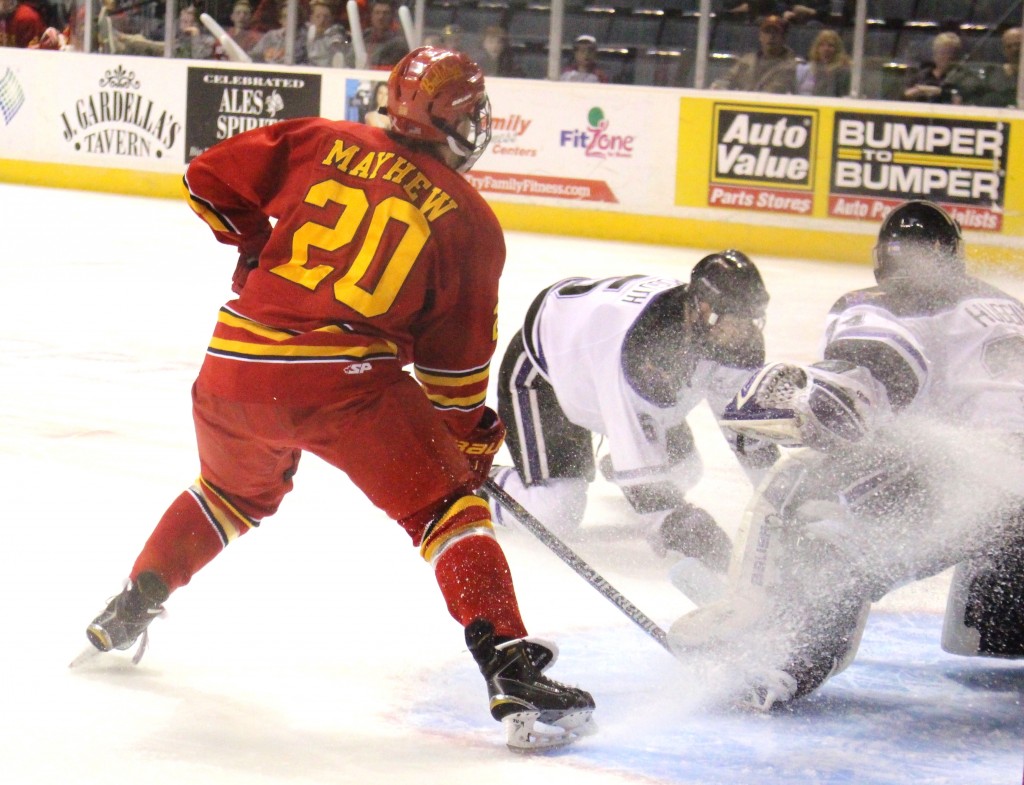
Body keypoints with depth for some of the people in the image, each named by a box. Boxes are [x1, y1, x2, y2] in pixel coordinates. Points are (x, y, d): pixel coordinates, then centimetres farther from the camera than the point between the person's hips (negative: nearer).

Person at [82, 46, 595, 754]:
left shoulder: (322, 141, 12)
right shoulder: (471, 221, 6)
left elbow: (211, 178, 15)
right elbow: (457, 362, 9)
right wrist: (473, 441, 22)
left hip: (236, 363, 4)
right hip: (347, 379, -4)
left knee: (235, 491, 33)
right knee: (449, 505, 5)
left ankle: (127, 613, 42)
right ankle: (512, 673, -9)